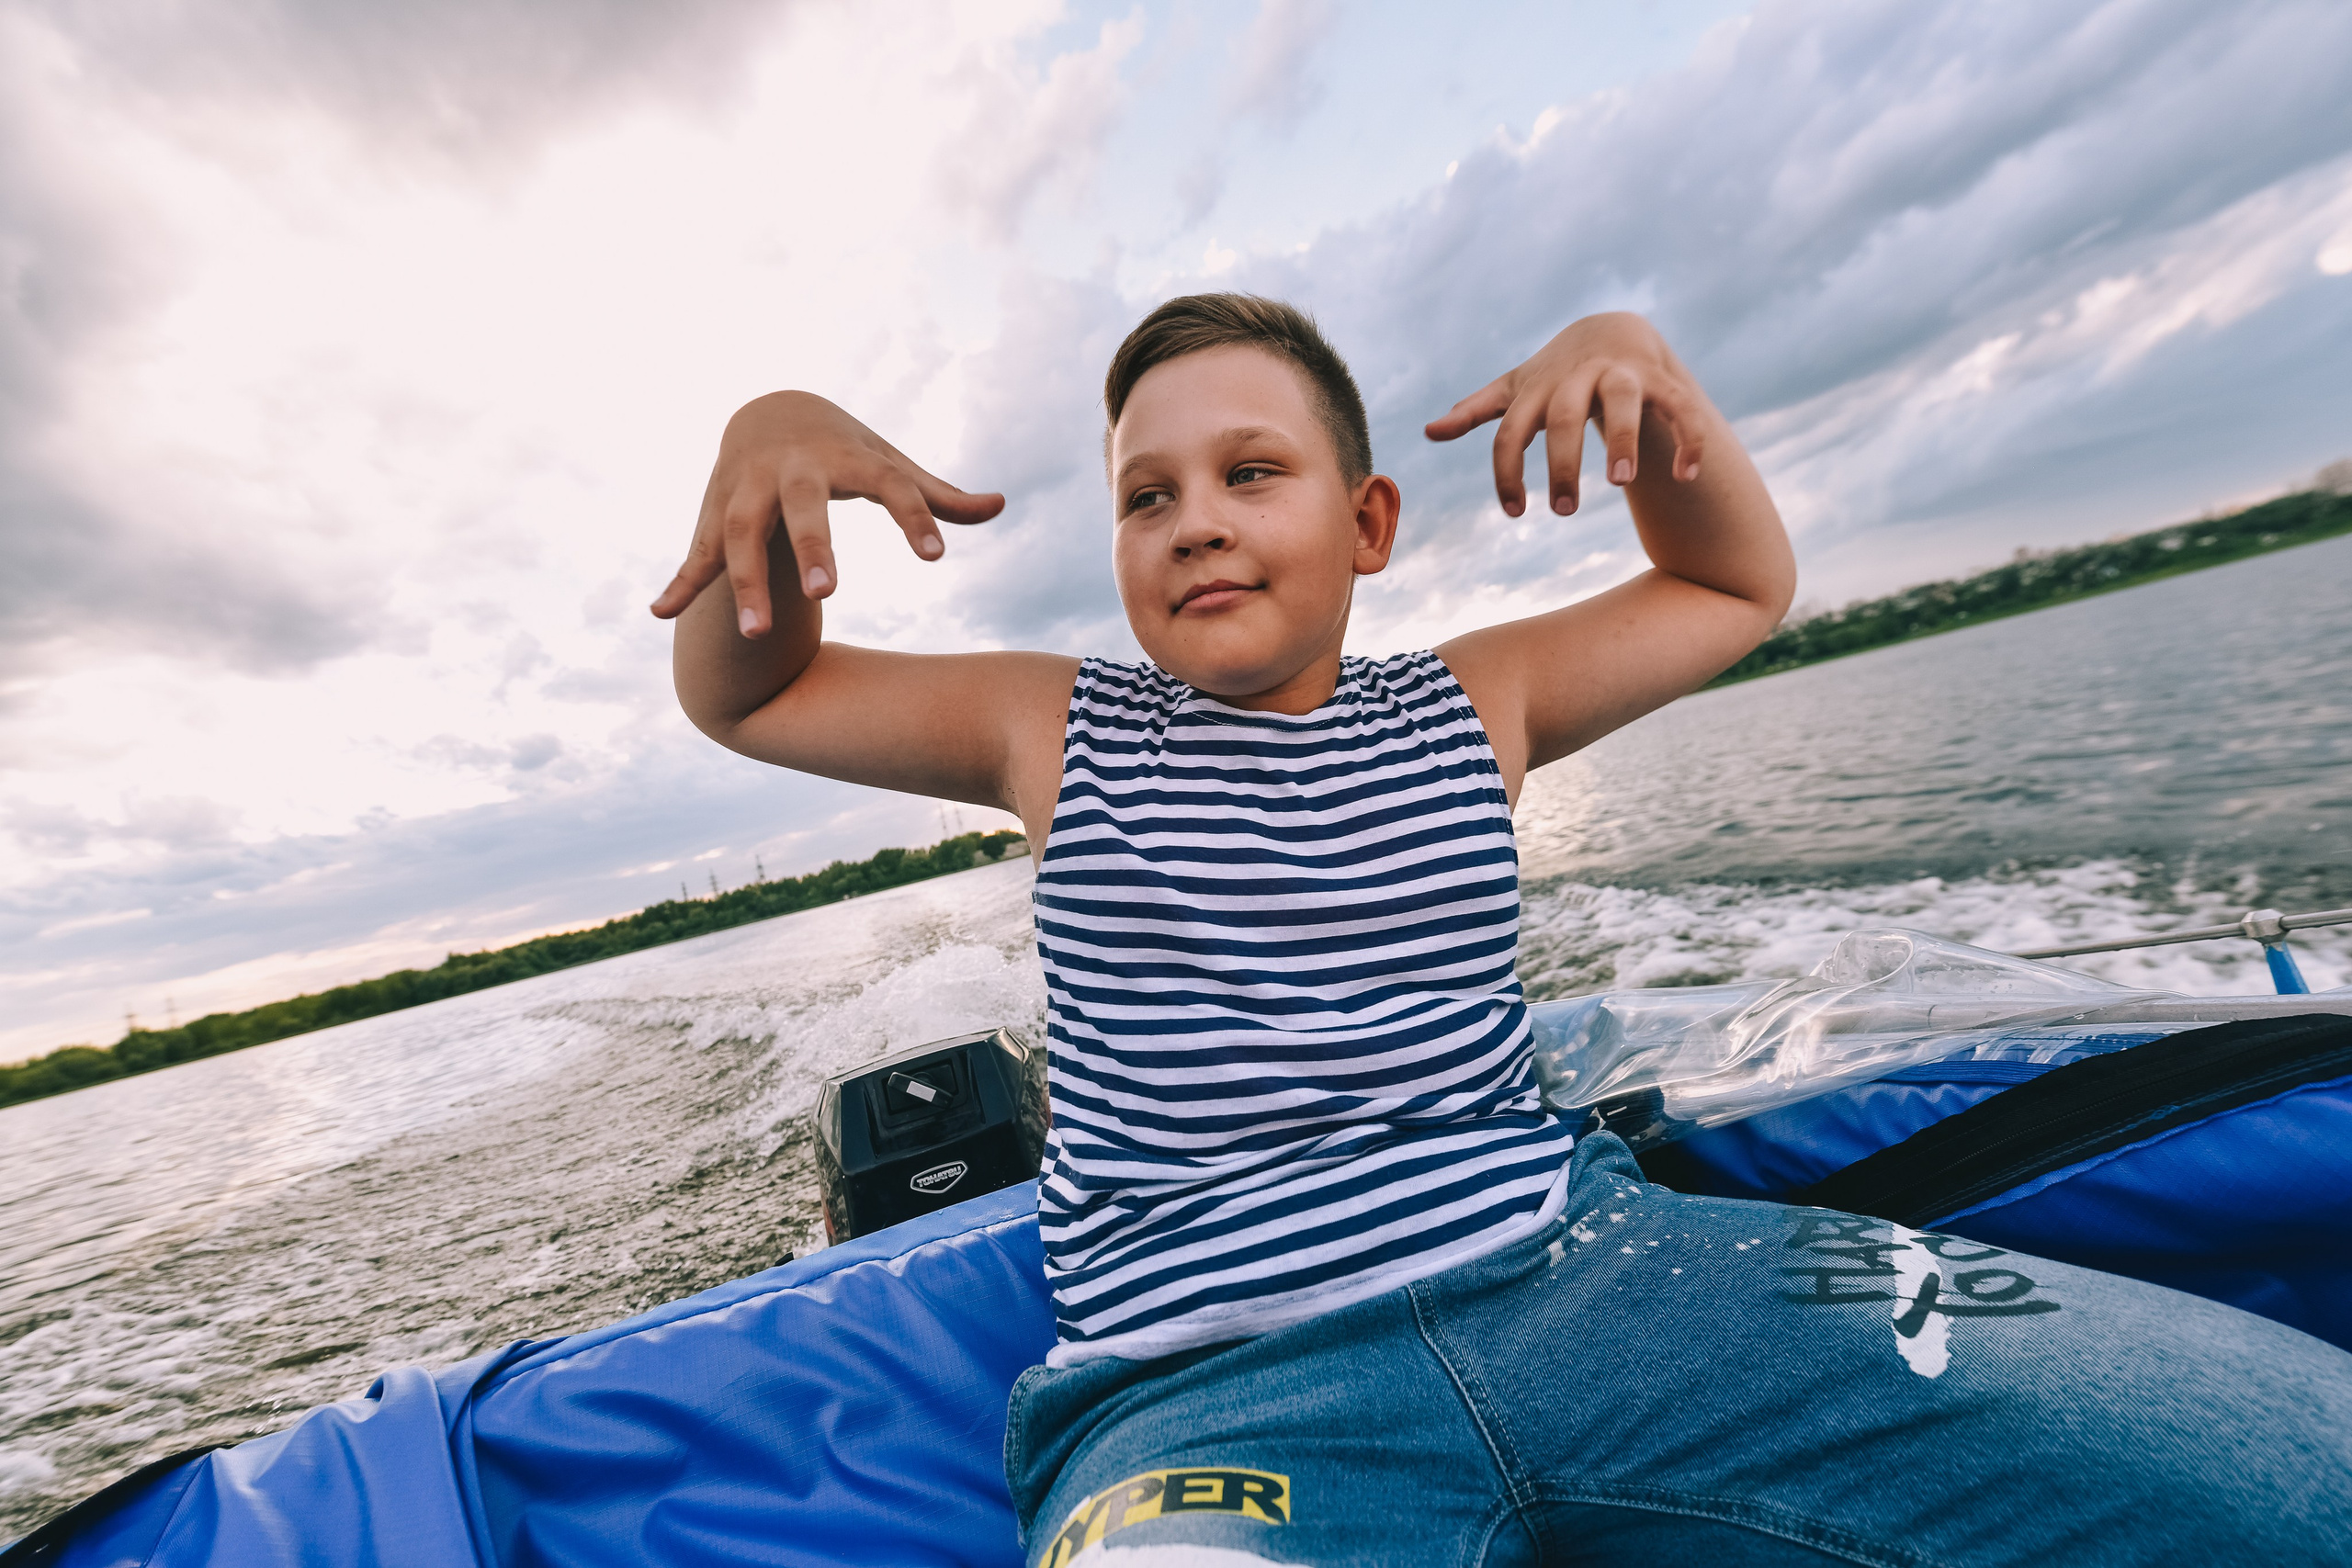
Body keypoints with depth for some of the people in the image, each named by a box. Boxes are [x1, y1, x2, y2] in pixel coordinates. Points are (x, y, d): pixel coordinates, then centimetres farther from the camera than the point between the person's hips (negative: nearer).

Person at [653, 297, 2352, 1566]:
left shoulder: (1467, 706, 10)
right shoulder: (1059, 731, 7)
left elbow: (1739, 584, 25)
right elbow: (746, 694, 17)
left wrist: (1637, 359, 8)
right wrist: (771, 435, -2)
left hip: (1584, 1253, 3)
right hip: (1211, 1385, -1)